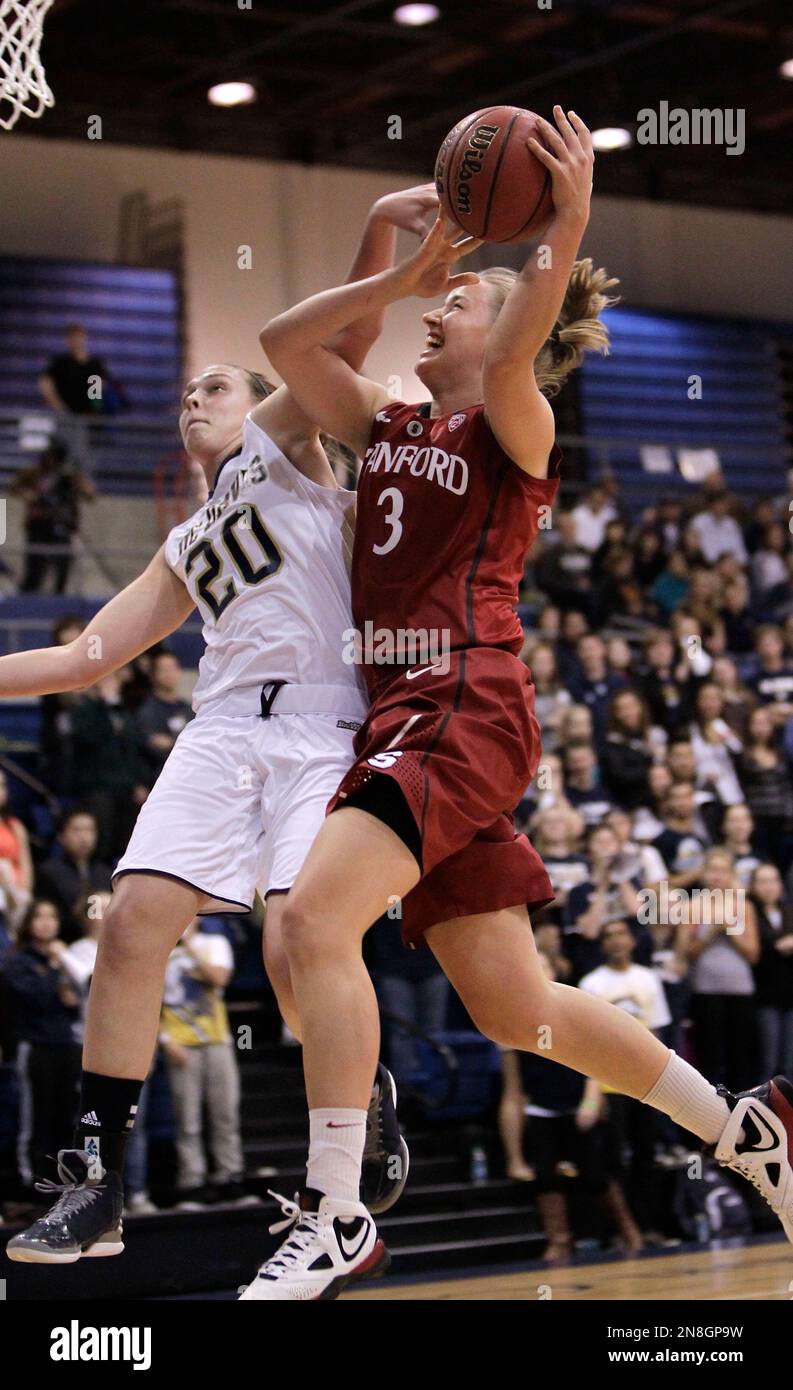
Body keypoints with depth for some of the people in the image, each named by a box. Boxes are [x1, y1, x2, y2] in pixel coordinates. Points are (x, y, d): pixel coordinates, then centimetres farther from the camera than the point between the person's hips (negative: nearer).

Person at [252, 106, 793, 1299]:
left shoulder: (511, 427, 0)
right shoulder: (391, 429, 20)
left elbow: (512, 362, -23)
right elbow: (283, 341, 20)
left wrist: (569, 230, -30)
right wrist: (404, 273, 15)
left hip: (465, 706, -8)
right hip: (403, 711, 8)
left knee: (316, 914, -25)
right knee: (514, 1007, 10)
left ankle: (333, 1221, -23)